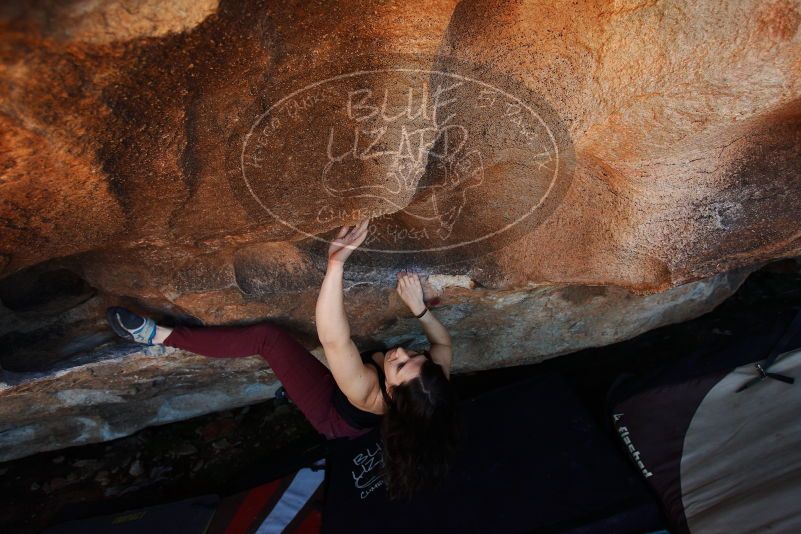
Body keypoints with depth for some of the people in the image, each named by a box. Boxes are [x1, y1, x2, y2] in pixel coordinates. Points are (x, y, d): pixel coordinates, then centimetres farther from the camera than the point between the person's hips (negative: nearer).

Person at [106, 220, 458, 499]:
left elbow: (333, 339, -56)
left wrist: (336, 263, -65)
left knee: (267, 336, -21)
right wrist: (419, 307, -20)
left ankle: (160, 336, -5)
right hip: (356, 424, 7)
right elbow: (443, 343, -6)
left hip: (333, 415, -7)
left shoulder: (369, 394, -45)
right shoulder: (431, 382, -29)